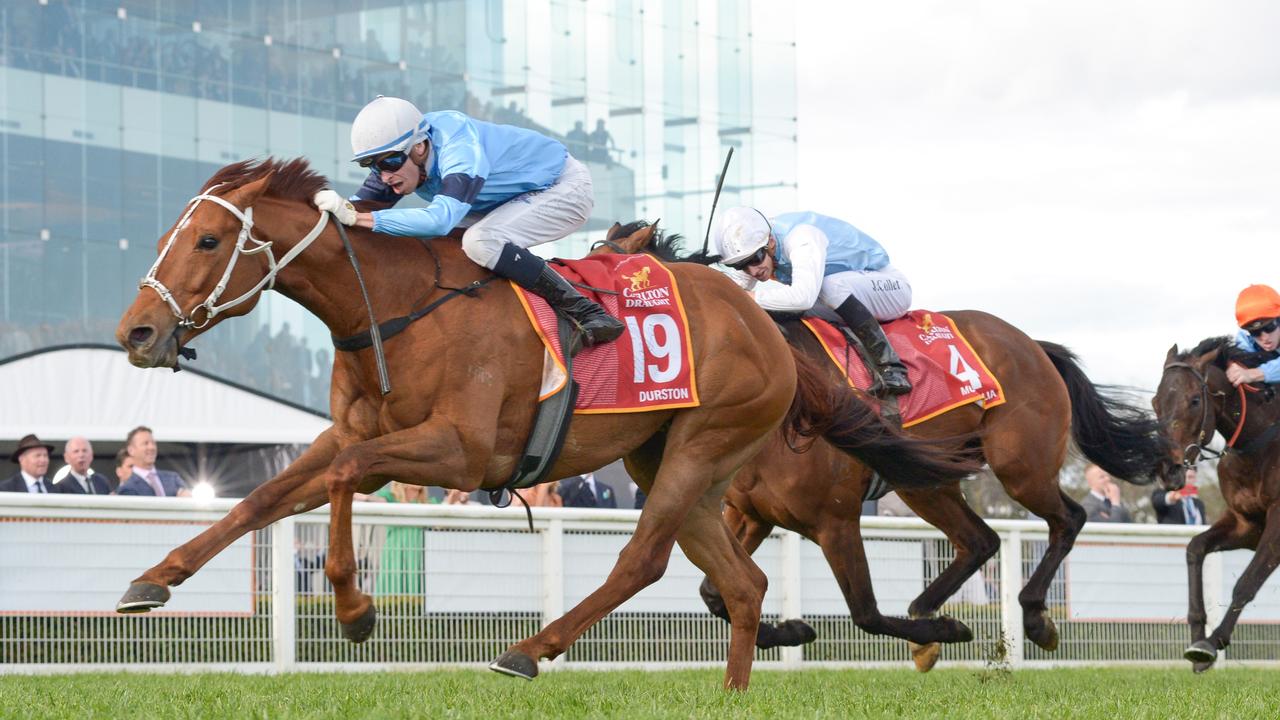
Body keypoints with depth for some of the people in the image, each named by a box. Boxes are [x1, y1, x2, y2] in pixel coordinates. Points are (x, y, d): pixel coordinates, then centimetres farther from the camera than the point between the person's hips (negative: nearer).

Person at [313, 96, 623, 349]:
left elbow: (441, 219, -52)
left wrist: (358, 218, -54)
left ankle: (583, 311, -26)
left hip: (565, 187, -9)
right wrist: (337, 209, -32)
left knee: (480, 242, -33)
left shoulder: (460, 150, -38)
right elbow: (362, 207, -10)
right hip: (518, 198, 9)